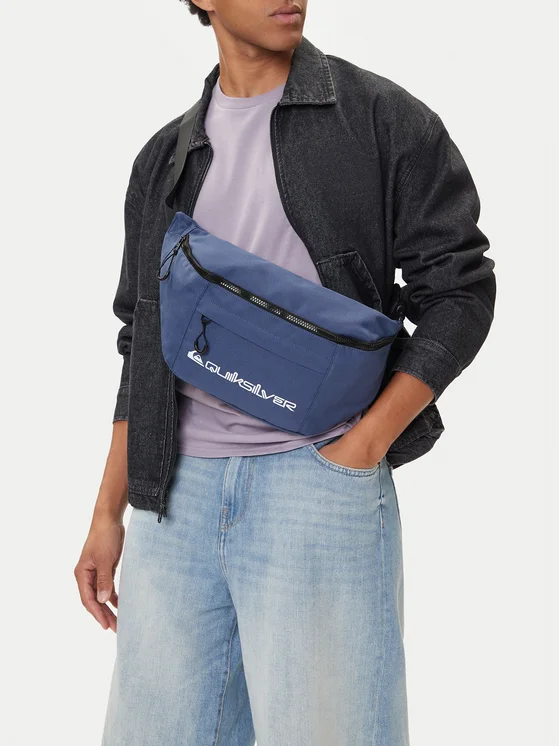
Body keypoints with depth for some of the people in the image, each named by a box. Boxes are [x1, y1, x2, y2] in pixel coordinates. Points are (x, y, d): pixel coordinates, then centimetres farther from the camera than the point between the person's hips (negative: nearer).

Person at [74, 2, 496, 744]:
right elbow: (144, 347, 16)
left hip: (321, 481, -4)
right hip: (179, 493, 4)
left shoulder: (384, 118, 1)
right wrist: (108, 514, 12)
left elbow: (461, 293, -2)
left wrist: (361, 450, -11)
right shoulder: (165, 159, 14)